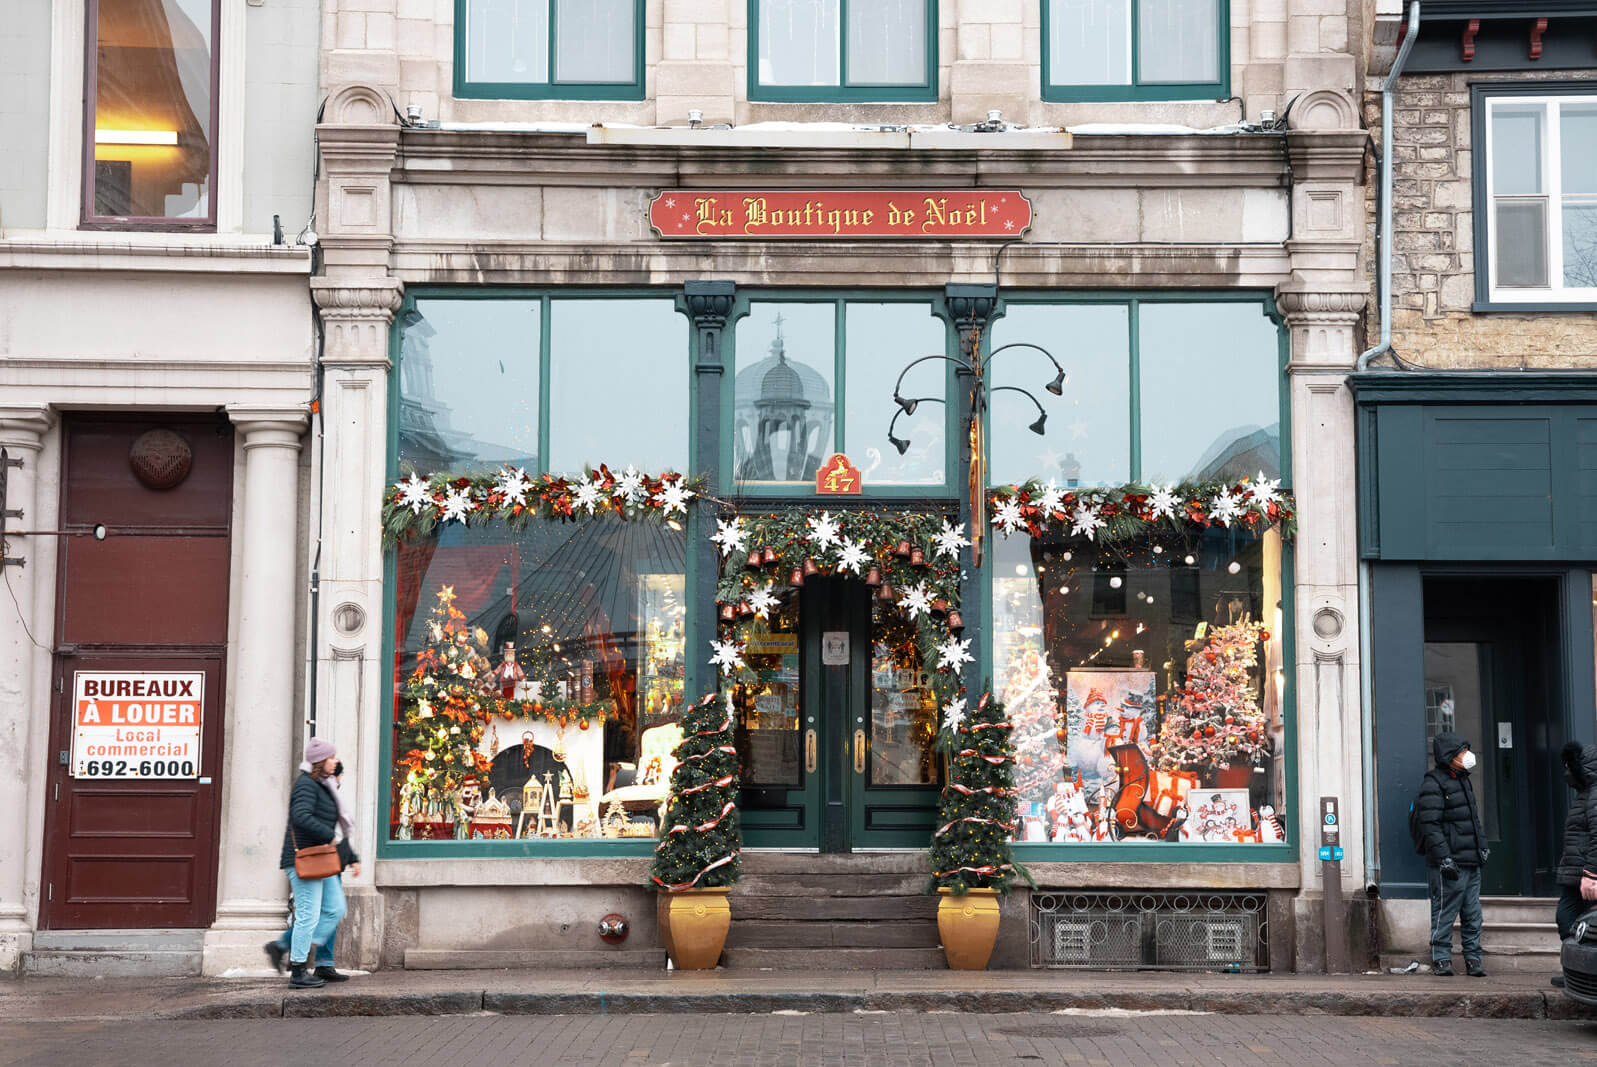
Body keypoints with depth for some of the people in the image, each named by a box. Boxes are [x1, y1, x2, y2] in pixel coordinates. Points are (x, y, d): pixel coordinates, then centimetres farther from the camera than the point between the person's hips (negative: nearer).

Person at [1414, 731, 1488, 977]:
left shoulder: (1462, 781, 18)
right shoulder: (1433, 785, -11)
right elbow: (1431, 825, -18)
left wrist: (1481, 845, 23)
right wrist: (1444, 858, -22)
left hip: (1471, 862, 9)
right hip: (1449, 864, -9)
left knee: (1473, 915, 9)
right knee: (1444, 913, -4)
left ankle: (1473, 959, 14)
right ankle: (1441, 959, 3)